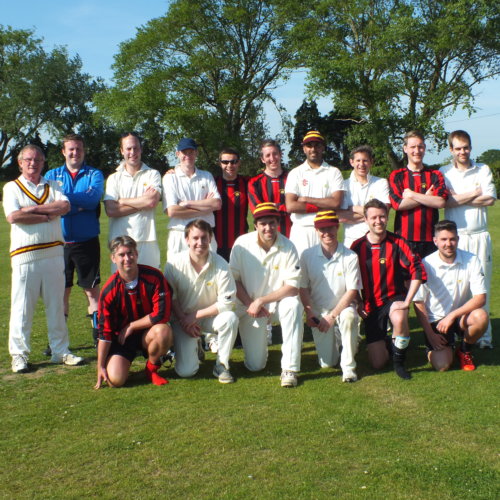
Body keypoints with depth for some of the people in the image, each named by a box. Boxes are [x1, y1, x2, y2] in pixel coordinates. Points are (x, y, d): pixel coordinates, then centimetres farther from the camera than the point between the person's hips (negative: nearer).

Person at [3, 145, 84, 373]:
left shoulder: (51, 186, 14)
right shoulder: (12, 187, 5)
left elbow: (65, 206, -6)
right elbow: (13, 217, -12)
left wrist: (34, 209, -12)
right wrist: (48, 216, -7)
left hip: (53, 252, 3)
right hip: (25, 255, -3)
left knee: (56, 305, 9)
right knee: (22, 307, -1)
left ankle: (60, 351, 18)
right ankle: (19, 354, 9)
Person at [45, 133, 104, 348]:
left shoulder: (94, 175, 4)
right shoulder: (52, 175, 10)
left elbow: (93, 199, -15)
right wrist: (81, 203, -15)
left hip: (87, 241, -2)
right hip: (59, 242, 2)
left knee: (92, 290, 3)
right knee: (61, 291, 9)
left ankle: (98, 336, 10)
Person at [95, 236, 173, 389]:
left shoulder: (154, 277, -16)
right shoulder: (109, 290, -14)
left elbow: (162, 314, -20)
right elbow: (105, 331, -10)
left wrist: (131, 326, -14)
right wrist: (100, 367, -9)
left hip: (148, 333, 0)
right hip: (121, 337, 0)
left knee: (164, 331, -34)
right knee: (115, 380, -19)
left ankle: (152, 368, -4)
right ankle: (125, 361, 19)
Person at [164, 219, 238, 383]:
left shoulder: (220, 265, -17)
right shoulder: (175, 264, -15)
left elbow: (227, 302, -17)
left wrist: (196, 315, -18)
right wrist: (184, 321, -14)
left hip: (211, 317, 0)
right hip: (183, 319, 0)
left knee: (230, 318, -34)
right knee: (185, 371, -13)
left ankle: (221, 365, -10)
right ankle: (193, 348, 25)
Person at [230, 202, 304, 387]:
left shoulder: (287, 247, -14)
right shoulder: (242, 244, -11)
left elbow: (292, 287, -17)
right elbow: (234, 279, -5)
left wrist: (261, 300, -21)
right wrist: (250, 305, -14)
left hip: (278, 302, 0)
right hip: (249, 305, 0)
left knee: (293, 305, -37)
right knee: (255, 365, -5)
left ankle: (289, 368, -26)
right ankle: (258, 339, 33)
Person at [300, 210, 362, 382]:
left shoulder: (350, 257, -10)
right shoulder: (307, 255, -4)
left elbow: (352, 291, -10)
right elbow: (303, 288, 1)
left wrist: (332, 316, -17)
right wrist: (309, 313, -13)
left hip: (342, 308, -1)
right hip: (319, 312, 2)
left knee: (349, 316, -39)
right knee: (326, 363, -6)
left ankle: (348, 367, -21)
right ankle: (334, 340, 31)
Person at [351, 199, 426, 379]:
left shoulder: (397, 242, -10)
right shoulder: (358, 246, -4)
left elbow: (417, 270, -13)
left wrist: (407, 301, -17)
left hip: (394, 298, -1)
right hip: (371, 305, 1)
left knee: (399, 319, -39)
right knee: (377, 363, -3)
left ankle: (399, 362, -11)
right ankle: (384, 343, 35)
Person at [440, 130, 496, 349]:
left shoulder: (483, 170, 10)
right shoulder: (443, 173, 6)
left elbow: (489, 199, -4)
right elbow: (444, 201, -9)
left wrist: (459, 198, -6)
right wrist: (475, 193, -5)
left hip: (479, 235, 1)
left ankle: (484, 334, 8)